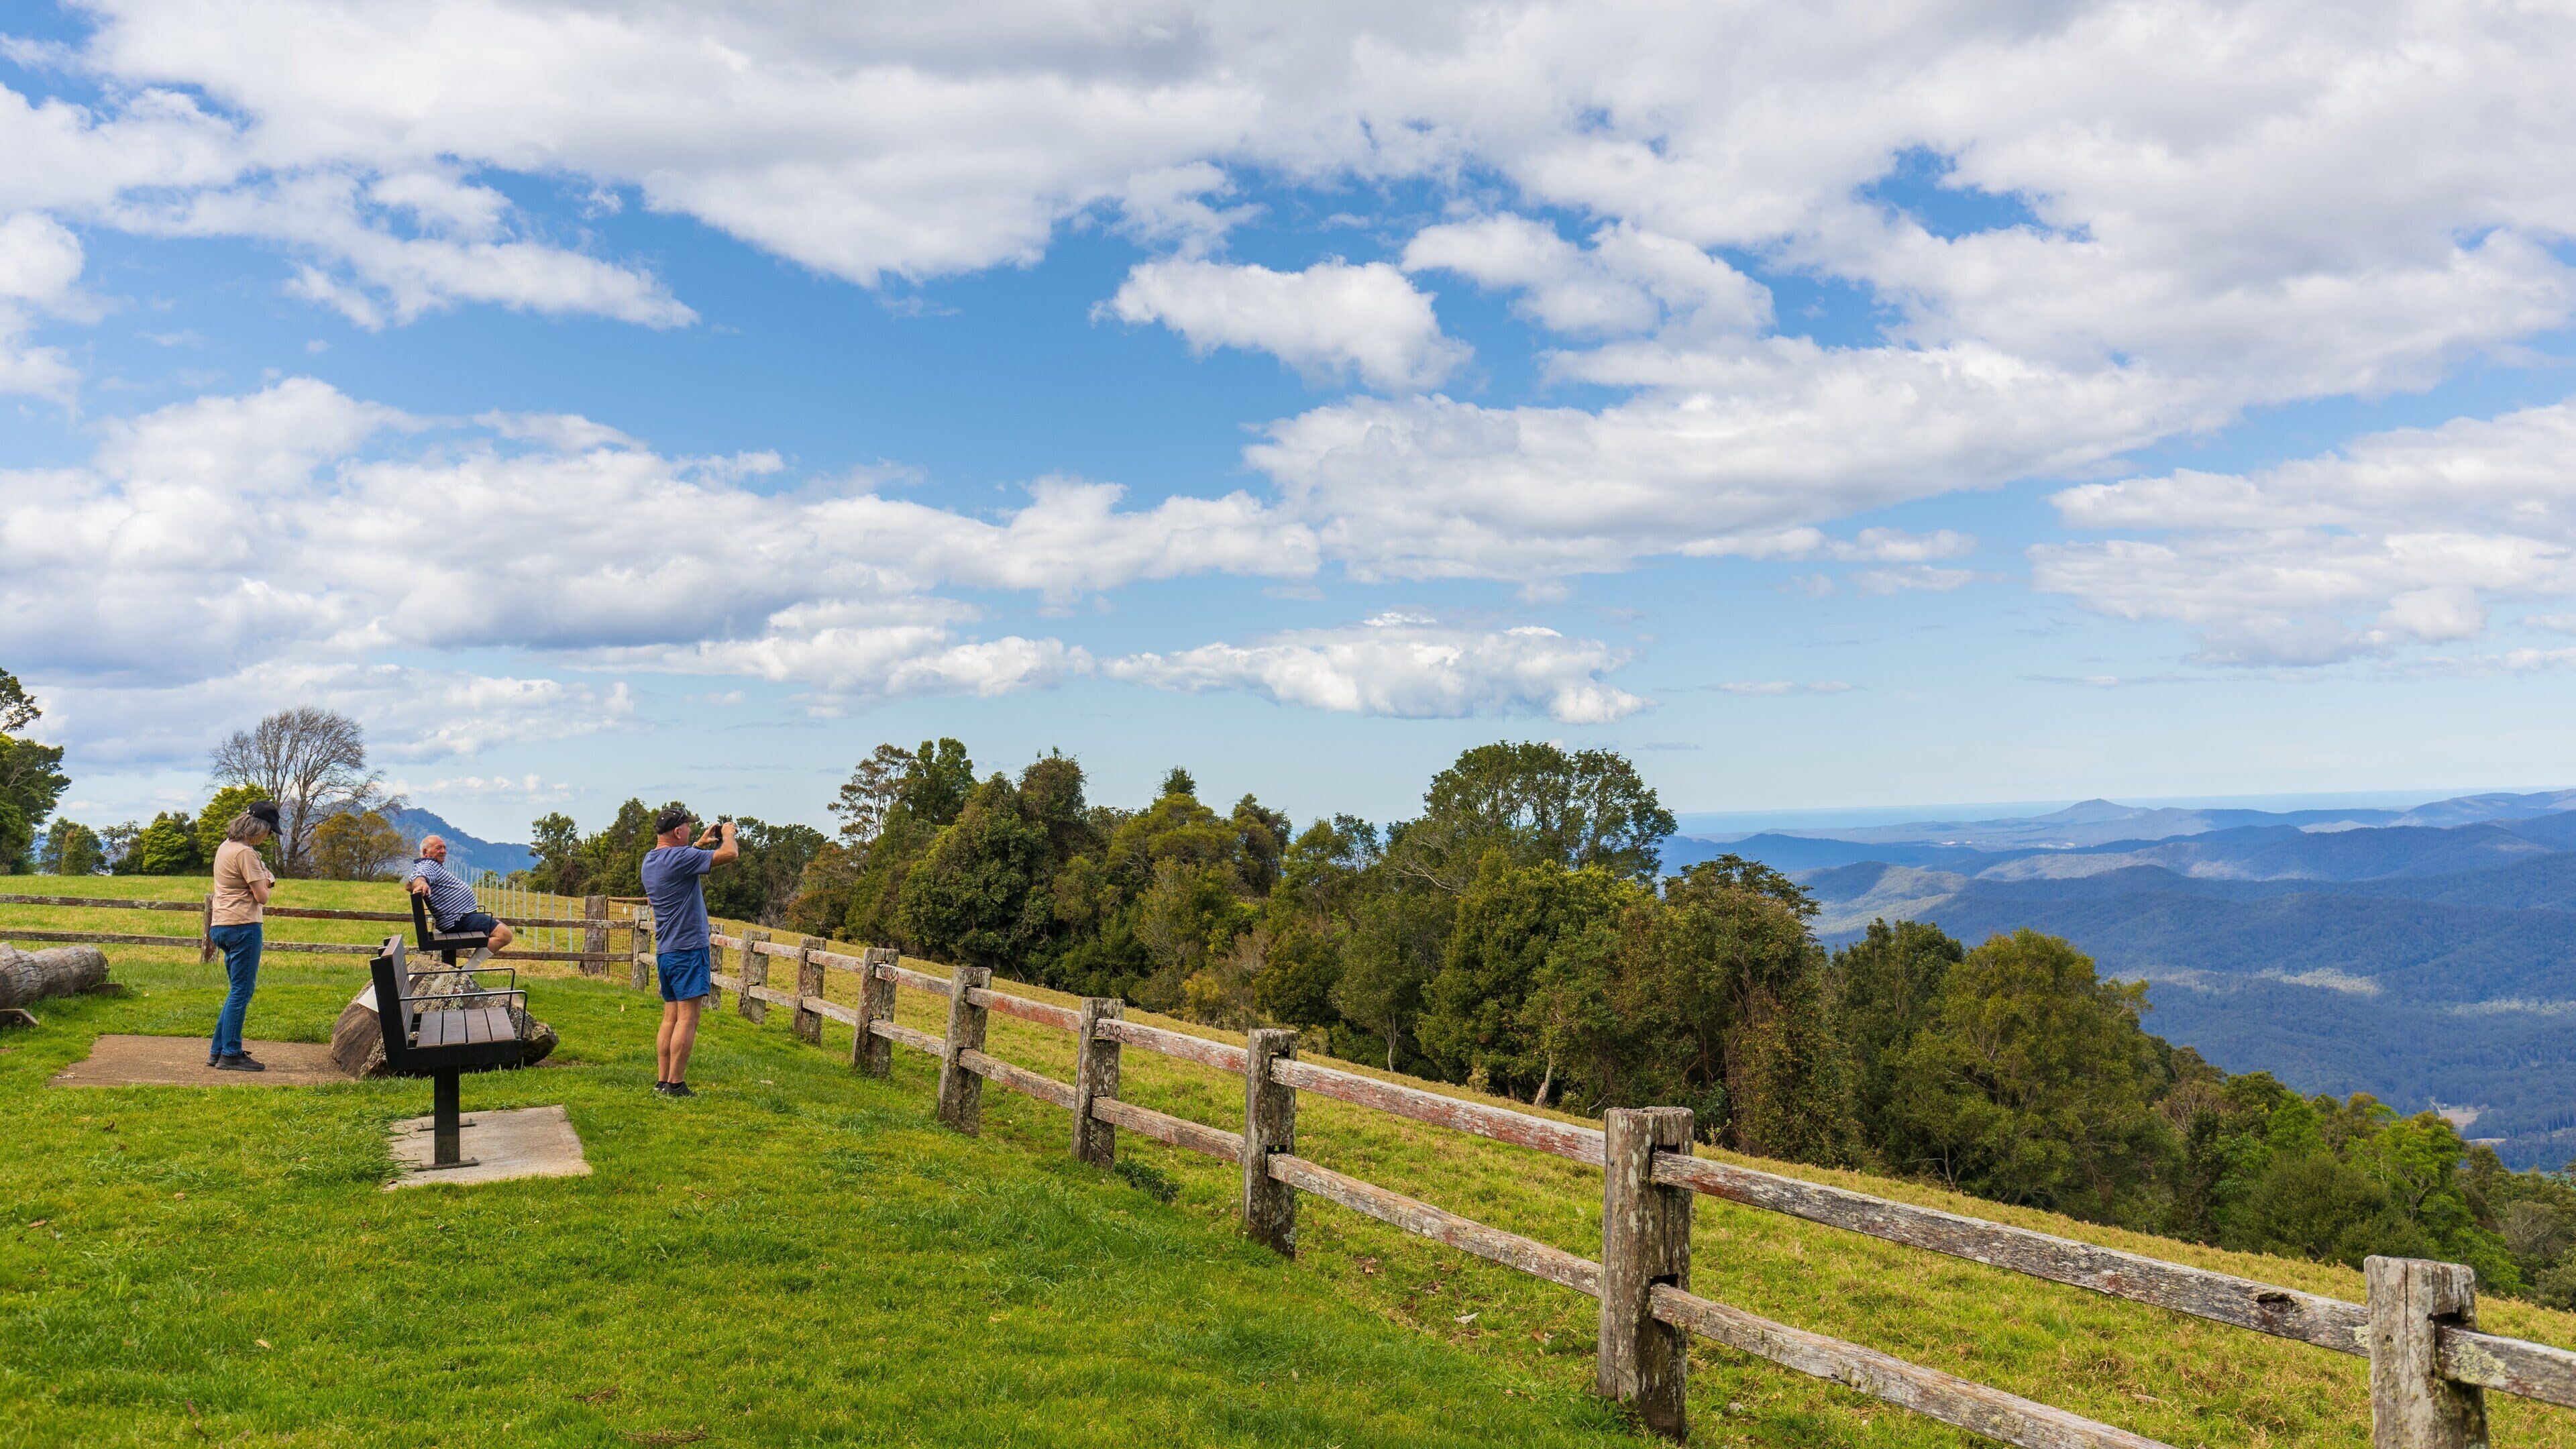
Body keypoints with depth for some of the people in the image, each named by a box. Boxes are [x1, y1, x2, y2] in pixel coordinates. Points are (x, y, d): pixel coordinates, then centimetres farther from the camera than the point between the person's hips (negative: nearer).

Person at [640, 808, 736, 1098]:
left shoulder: (650, 860, 12)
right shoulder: (680, 857, -16)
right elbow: (730, 854, -17)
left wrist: (700, 844, 27)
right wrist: (728, 834, 3)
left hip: (664, 952, 9)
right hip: (688, 949, -9)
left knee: (671, 1017, 12)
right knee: (688, 1018, -7)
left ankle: (662, 1081, 12)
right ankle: (675, 1084, -8)